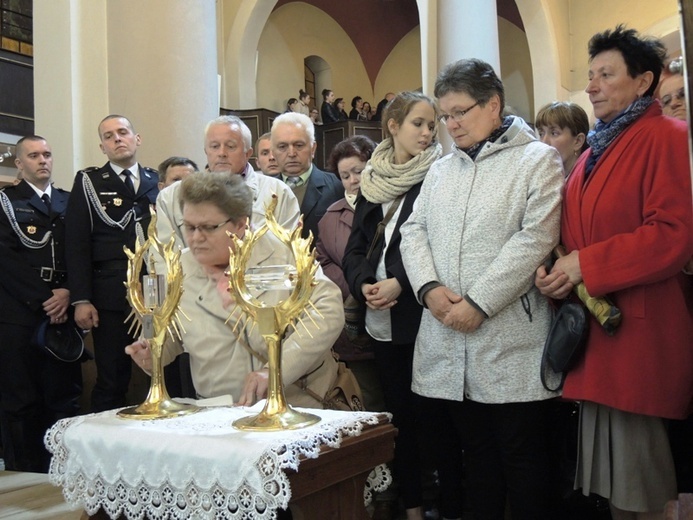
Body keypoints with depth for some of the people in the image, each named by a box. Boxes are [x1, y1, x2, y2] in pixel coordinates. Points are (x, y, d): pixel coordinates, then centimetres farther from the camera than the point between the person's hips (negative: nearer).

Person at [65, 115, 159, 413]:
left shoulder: (157, 181, 13)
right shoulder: (88, 181, 7)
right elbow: (76, 244, 0)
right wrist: (81, 299, -8)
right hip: (110, 297, -2)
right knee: (111, 384, 1)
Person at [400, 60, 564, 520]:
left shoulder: (537, 159, 0)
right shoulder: (441, 169, 18)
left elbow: (536, 237, -11)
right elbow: (414, 231, 11)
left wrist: (479, 303, -16)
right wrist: (429, 287, -8)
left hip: (510, 340, -5)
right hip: (448, 335, 5)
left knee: (522, 456, 4)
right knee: (477, 452, 14)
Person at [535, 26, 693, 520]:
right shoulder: (595, 152, 18)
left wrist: (585, 265, -17)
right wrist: (555, 267, -1)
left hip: (640, 330, -7)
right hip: (594, 328, 8)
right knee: (611, 476, 14)